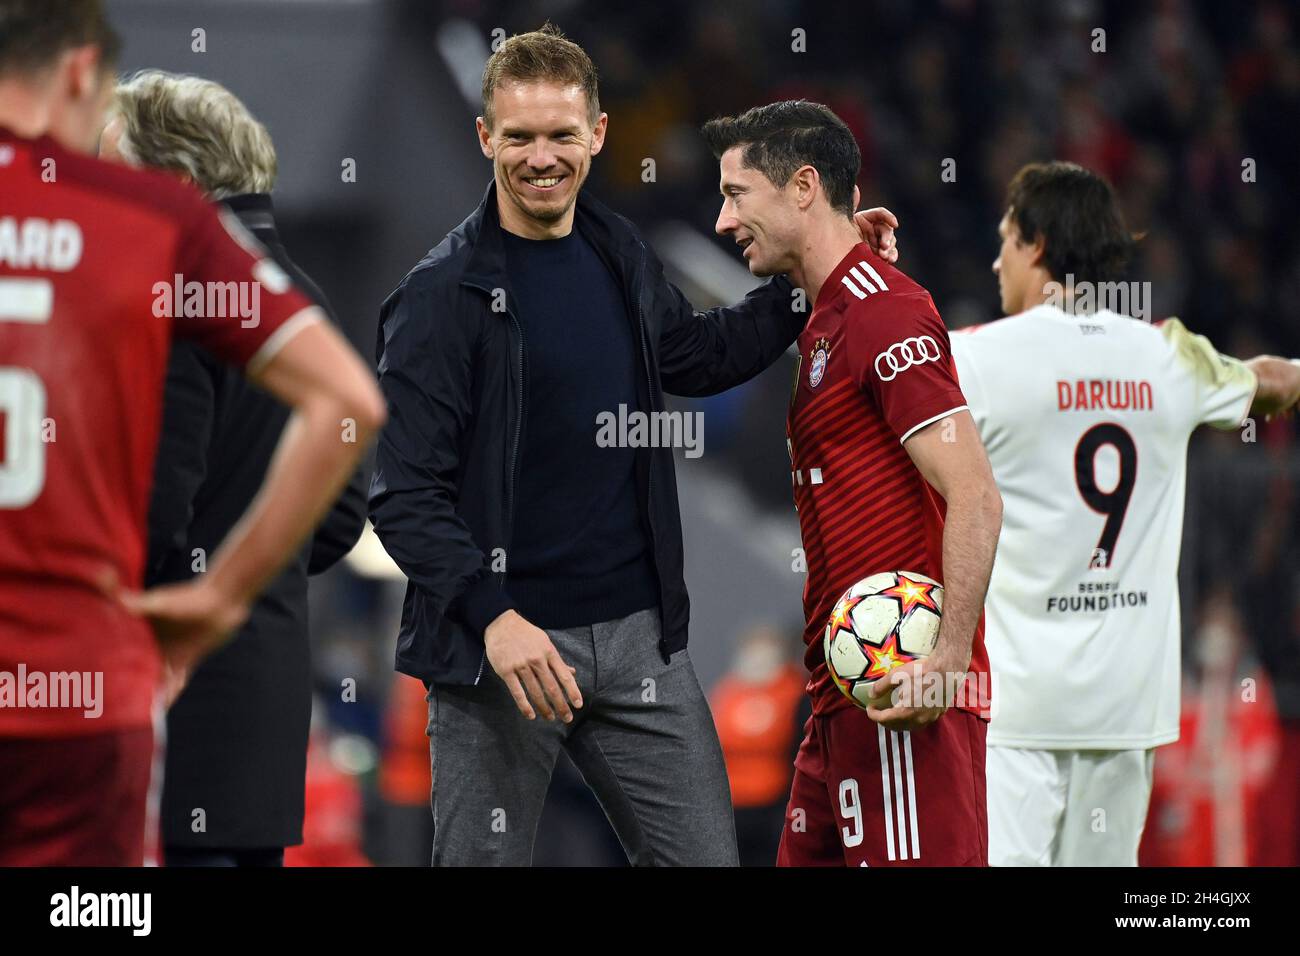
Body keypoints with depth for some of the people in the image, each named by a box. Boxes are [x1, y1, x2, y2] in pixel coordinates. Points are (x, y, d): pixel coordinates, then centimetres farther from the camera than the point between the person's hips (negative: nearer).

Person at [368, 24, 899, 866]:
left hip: (638, 634, 6)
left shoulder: (622, 258, 9)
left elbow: (697, 355, 29)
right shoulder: (441, 296, -11)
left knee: (705, 856, 4)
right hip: (502, 639, -6)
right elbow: (405, 494, -15)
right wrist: (491, 615, -26)